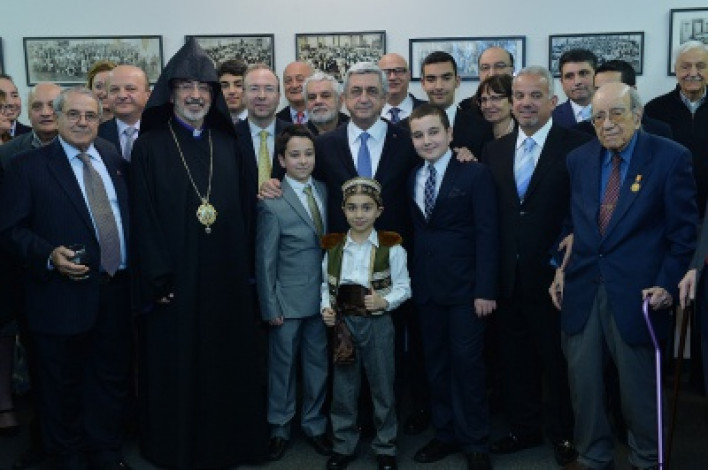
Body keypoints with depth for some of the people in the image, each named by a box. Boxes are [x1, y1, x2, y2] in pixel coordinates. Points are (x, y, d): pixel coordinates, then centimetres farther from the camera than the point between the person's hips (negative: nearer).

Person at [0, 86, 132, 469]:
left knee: (111, 380, 16)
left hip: (117, 291, 4)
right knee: (63, 386, 11)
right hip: (64, 296, -4)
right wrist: (49, 256, -23)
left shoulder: (114, 158, 9)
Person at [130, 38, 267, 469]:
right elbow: (145, 219, -7)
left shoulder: (227, 144, 8)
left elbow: (242, 210, 9)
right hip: (175, 279, -3)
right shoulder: (150, 146, -3)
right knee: (177, 366, 7)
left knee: (229, 362, 12)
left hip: (226, 277, 4)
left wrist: (246, 264, 3)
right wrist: (158, 279, -13)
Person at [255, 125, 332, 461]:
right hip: (288, 301, -4)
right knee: (282, 366, 10)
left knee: (318, 364, 14)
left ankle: (314, 424, 31)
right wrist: (270, 307, -8)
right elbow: (265, 261, -8)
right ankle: (280, 429, 28)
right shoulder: (272, 204, -12)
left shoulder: (323, 190, 4)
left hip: (322, 296, 5)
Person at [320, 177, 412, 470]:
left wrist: (384, 301, -22)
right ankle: (344, 445, 28)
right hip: (343, 323, 3)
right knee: (343, 388, 12)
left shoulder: (391, 247, -7)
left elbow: (403, 287, -5)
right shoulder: (333, 247, 3)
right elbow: (326, 285, 8)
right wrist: (326, 308, -8)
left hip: (377, 324, -2)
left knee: (382, 387, 9)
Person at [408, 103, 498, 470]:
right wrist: (412, 280, -1)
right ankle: (445, 433, 28)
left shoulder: (475, 174, -6)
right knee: (436, 363, 13)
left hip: (464, 287, -5)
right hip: (426, 288, 5)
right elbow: (414, 232, 7)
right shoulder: (412, 178, 10)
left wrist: (485, 290, -14)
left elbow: (487, 235, -9)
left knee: (467, 363, 1)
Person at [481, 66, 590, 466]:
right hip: (509, 278, 4)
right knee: (515, 358, 15)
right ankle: (524, 429, 33)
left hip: (553, 275, -4)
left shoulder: (577, 146, -7)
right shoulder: (494, 151, 7)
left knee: (558, 358, 10)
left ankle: (564, 433, 29)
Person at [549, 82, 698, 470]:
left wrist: (667, 284, -9)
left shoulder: (671, 157, -5)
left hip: (636, 292, -3)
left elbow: (683, 230, -3)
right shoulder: (578, 159, 8)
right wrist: (561, 268, 7)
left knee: (639, 387, 9)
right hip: (581, 289, 4)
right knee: (582, 381, 11)